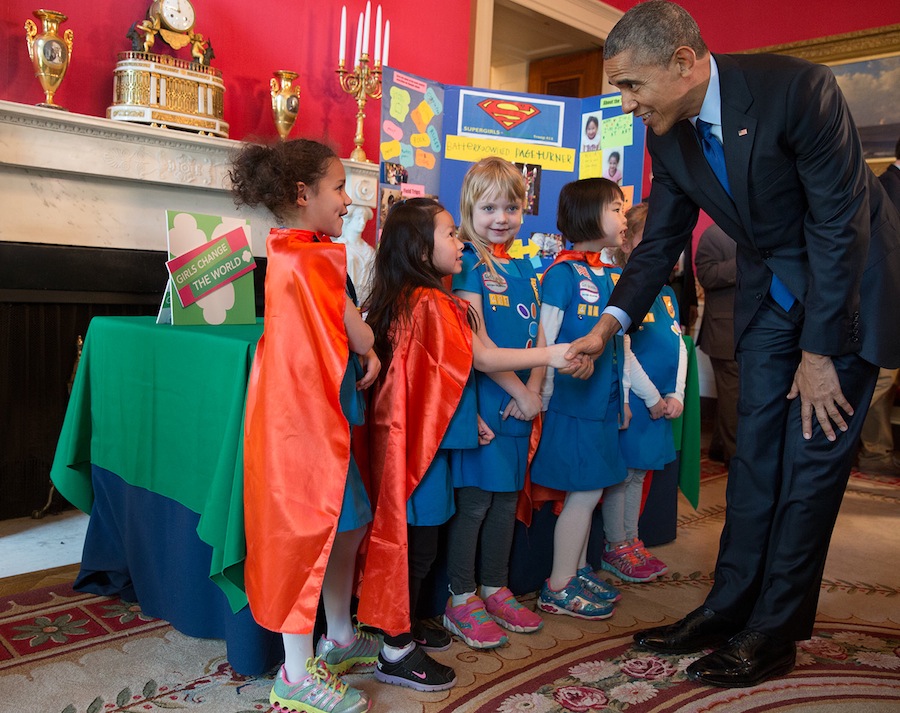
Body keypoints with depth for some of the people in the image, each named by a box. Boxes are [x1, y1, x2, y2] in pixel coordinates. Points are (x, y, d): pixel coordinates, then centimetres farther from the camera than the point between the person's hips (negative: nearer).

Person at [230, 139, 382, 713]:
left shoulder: (290, 252, 14)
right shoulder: (313, 260, -19)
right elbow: (359, 336, -13)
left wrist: (365, 352, -1)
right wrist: (371, 347, 6)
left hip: (320, 414, 10)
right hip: (305, 418, -10)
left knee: (351, 520, 18)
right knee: (311, 534, -1)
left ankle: (339, 638, 36)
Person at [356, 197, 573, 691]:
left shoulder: (402, 299, 12)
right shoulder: (433, 304, -18)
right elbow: (484, 359, -17)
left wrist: (470, 418, 12)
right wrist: (550, 354, -13)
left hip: (412, 434, 9)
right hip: (420, 440, -9)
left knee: (407, 538, 18)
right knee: (418, 547, 0)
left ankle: (401, 628, 32)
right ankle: (397, 653, 13)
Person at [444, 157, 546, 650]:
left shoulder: (523, 270, 14)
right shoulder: (467, 265, -7)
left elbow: (539, 337, 10)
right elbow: (475, 342, -15)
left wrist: (534, 390, -5)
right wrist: (518, 390, -12)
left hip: (519, 400, 7)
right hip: (479, 397, -7)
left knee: (507, 497, 14)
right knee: (473, 499, -1)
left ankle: (495, 590, 28)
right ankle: (461, 600, 13)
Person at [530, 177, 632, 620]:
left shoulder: (608, 275, 13)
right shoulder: (563, 272, -11)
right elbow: (546, 338, -13)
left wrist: (623, 395, 17)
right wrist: (544, 394, -14)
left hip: (601, 399, 8)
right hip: (574, 398, -8)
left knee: (590, 490, 14)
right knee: (583, 492, -2)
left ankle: (578, 571, 29)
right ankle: (558, 588, 11)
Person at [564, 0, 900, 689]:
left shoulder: (799, 88, -26)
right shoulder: (669, 136, -7)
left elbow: (839, 225, -24)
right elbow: (662, 241, 1)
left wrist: (819, 352, -20)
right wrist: (610, 323, -13)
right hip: (770, 287, 6)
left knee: (813, 450, -4)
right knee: (756, 445, 7)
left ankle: (775, 631, 7)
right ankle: (730, 605, 17)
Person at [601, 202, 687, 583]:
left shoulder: (667, 293, 12)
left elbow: (678, 344, 12)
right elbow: (622, 351, -17)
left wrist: (677, 394, 0)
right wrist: (652, 397, -13)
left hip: (661, 400, 8)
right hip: (632, 398, -7)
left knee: (639, 470, 16)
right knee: (621, 472, 3)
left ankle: (632, 540, 28)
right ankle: (615, 548, 16)